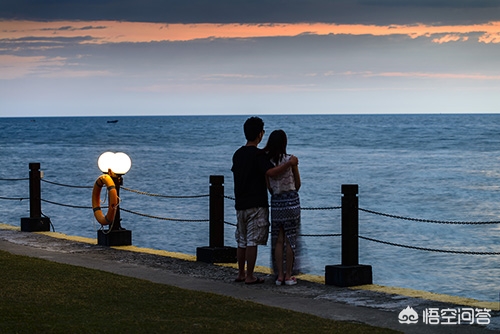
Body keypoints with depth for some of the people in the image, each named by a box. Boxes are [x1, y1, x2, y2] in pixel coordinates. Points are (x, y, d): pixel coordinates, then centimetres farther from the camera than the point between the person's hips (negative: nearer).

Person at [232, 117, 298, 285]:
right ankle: (250, 276, -2)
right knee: (252, 241, -4)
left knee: (242, 241, 14)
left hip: (240, 204, 7)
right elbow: (270, 172, -28)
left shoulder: (238, 154, 11)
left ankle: (240, 274, 20)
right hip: (256, 204, -7)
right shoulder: (258, 154, -13)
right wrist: (289, 163, -24)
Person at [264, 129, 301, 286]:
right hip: (292, 201, -3)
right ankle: (288, 275, 6)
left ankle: (279, 275, 9)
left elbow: (268, 186, 6)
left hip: (276, 202, 3)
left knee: (278, 240, 9)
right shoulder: (290, 160, -8)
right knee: (290, 239, 4)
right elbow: (298, 183, 2)